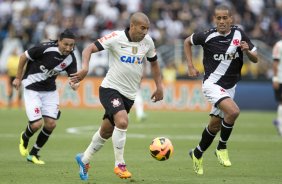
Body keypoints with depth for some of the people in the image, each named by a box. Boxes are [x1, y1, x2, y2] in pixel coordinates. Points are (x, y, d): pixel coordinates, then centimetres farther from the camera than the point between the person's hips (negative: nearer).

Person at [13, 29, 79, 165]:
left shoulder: (70, 58, -10)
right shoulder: (45, 48, -25)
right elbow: (23, 57, -12)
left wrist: (74, 83, -30)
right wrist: (18, 78, -4)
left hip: (50, 90, 5)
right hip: (32, 88, -5)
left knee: (51, 124, -4)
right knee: (36, 124, -14)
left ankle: (33, 154, 18)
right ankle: (24, 138, 24)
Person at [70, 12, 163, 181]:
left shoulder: (148, 42, 0)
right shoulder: (117, 38, -16)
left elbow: (154, 62, 17)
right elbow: (89, 49, -16)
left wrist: (159, 87, 11)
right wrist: (85, 68, -34)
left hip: (130, 94, 6)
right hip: (111, 89, -6)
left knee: (106, 131, 15)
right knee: (122, 122, -28)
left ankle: (84, 159, 38)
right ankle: (119, 165, -13)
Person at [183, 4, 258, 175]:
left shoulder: (239, 34, -3)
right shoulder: (208, 36, -12)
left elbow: (255, 59, 2)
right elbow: (188, 42, 7)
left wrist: (247, 50, -20)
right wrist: (191, 66, 1)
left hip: (230, 86, 5)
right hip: (212, 83, -5)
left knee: (215, 124, 12)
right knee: (233, 111, -28)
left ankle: (197, 154, 35)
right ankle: (222, 147, -7)